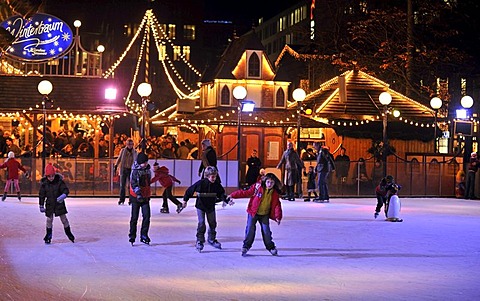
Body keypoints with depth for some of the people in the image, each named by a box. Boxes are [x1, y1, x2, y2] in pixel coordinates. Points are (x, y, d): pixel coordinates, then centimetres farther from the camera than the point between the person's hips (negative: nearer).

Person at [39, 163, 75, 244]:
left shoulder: (59, 181, -13)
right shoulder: (44, 183, -8)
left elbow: (66, 190, -14)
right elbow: (41, 195, 0)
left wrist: (63, 195, -36)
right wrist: (41, 206, 2)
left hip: (59, 203, -1)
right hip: (49, 204, 1)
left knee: (64, 218, 3)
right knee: (49, 220, 4)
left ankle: (68, 233, 19)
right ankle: (48, 236, 18)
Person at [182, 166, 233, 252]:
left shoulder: (217, 185, -10)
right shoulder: (200, 183, -20)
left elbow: (221, 194, -2)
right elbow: (190, 190, -9)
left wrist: (227, 200, -19)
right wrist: (185, 200, -2)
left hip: (211, 207, 4)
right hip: (200, 206, -4)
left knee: (212, 223, 12)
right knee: (201, 223, -10)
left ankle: (212, 239, 30)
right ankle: (199, 241, 1)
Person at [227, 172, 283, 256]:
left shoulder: (275, 193, -6)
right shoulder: (257, 187, -13)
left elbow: (277, 205, -5)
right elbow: (245, 193, -11)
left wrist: (278, 217, -16)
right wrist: (233, 195, -13)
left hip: (265, 215, 1)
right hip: (253, 212, -1)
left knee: (266, 231, 1)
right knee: (250, 230, -4)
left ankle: (271, 247, 17)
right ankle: (246, 246, 9)